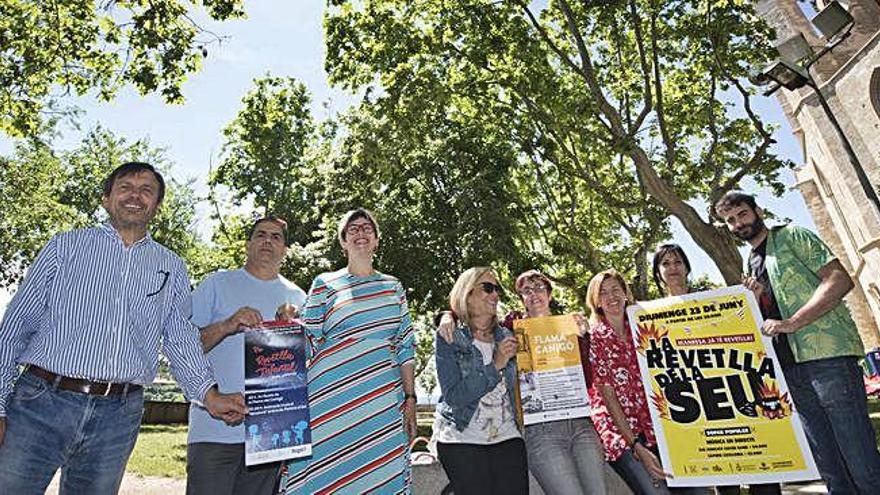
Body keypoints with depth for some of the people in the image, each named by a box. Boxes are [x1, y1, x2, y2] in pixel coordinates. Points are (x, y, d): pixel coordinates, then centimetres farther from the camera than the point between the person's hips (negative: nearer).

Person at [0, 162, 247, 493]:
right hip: (43, 402, -1)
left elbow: (181, 341, 8)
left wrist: (208, 395, -5)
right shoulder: (66, 246, 6)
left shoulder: (172, 268, 10)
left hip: (118, 415, 2)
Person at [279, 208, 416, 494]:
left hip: (384, 401, 2)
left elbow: (404, 348, 13)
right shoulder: (325, 284, 7)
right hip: (333, 401, -2)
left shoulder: (393, 287, 14)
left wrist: (410, 399, 7)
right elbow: (305, 345, 4)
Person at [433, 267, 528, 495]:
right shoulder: (449, 339, -2)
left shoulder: (506, 337, 10)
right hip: (461, 438, -3)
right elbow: (453, 397, -12)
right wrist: (495, 366, -17)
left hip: (507, 435, 4)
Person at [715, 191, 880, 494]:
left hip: (827, 355, -6)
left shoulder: (793, 237, 4)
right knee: (830, 470, 11)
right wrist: (754, 298, 3)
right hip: (790, 367, 7)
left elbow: (840, 280, -9)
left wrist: (791, 323, -18)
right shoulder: (751, 265, 21)